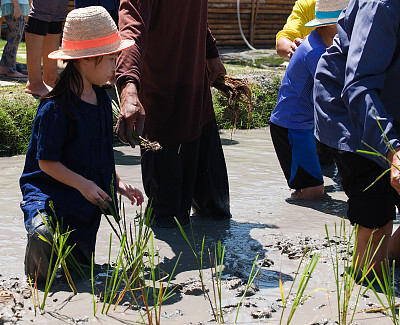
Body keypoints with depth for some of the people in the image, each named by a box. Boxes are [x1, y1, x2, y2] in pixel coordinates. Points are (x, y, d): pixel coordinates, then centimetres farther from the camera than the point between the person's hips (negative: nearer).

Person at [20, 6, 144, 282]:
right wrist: (82, 184, -23)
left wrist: (118, 184, 6)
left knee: (83, 264, 9)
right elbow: (47, 162, -16)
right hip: (50, 192, -7)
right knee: (44, 234, -36)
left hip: (88, 199, 7)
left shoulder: (102, 100, 6)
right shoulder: (55, 109, -19)